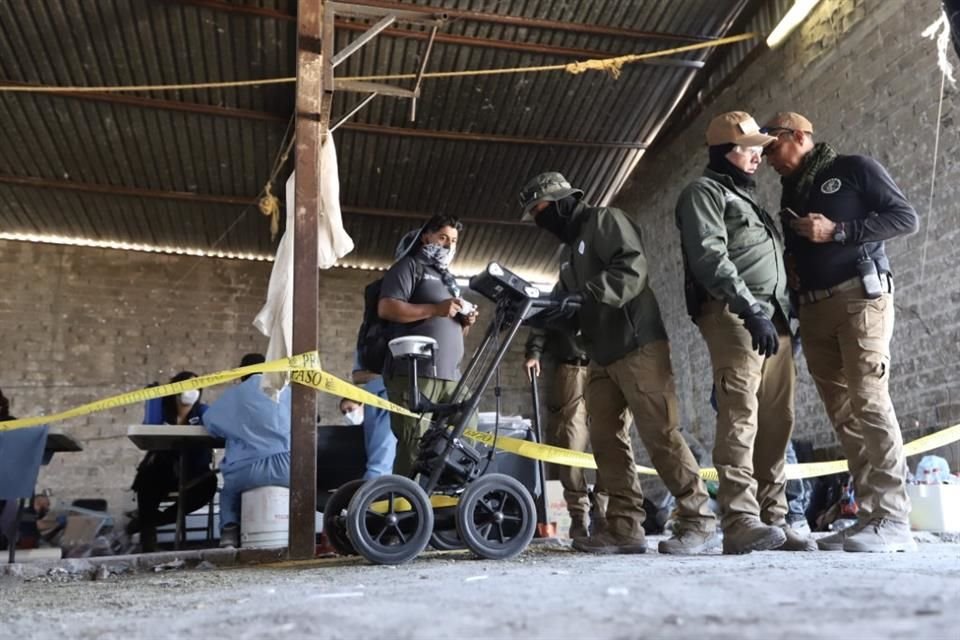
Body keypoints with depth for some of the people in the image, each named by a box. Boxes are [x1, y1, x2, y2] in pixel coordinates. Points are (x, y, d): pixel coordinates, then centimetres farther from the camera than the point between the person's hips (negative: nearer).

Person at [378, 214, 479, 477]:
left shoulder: (449, 279, 29)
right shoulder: (410, 266, 4)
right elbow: (386, 308, -11)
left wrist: (466, 322, 10)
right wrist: (435, 309, -16)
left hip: (450, 375, 8)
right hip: (414, 373, -8)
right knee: (414, 446, -13)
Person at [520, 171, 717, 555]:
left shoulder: (603, 220, 0)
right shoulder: (572, 251, 27)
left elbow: (632, 268, -16)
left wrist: (586, 293, -23)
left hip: (638, 346, -9)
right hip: (602, 357, 9)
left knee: (660, 434, -10)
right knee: (606, 439, 2)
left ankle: (699, 522, -3)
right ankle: (624, 528, 4)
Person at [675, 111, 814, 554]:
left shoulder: (747, 196, 32)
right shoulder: (704, 192, 5)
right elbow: (710, 257, -11)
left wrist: (783, 315, 19)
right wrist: (751, 310, -19)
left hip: (773, 318, 8)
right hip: (733, 317, -8)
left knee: (775, 422, 2)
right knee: (740, 417, -17)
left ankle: (772, 520, 6)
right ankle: (741, 523, -20)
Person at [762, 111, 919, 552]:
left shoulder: (854, 169, 5)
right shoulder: (790, 193, 23)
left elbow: (906, 217, -3)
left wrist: (838, 231, -11)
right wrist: (789, 272, 3)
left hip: (860, 296, -6)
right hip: (813, 311, 6)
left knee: (869, 404, -15)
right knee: (843, 415, 0)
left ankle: (894, 519, -14)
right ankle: (871, 515, 1)